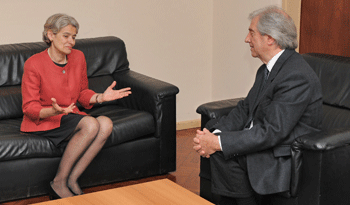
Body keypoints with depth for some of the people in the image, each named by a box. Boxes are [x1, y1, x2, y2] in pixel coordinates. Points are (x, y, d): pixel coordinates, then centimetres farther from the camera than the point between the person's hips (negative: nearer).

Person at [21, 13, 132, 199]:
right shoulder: (33, 64, -13)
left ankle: (71, 180, -20)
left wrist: (101, 97, -5)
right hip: (42, 121, -6)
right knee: (91, 124, -31)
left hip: (70, 116, 6)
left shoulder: (78, 57, 5)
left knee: (106, 123, -24)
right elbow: (29, 107, -12)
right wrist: (54, 111, -32)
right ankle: (59, 182, -19)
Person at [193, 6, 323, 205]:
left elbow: (271, 132, -27)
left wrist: (218, 143, -25)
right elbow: (245, 108, 8)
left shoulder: (297, 76, -24)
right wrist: (213, 136, -9)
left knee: (224, 153, -23)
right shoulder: (268, 68, 8)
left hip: (286, 157, -10)